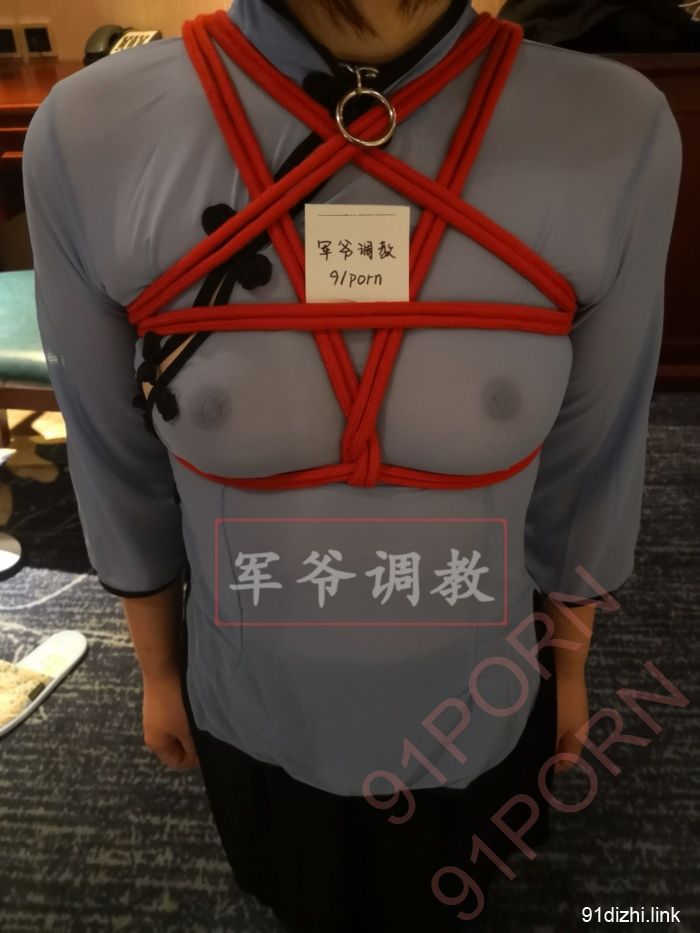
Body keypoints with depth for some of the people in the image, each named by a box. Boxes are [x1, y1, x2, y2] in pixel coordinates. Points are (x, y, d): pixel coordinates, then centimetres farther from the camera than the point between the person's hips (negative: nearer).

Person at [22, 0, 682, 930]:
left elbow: (585, 470, -8)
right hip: (255, 711, 1)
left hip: (480, 708, 1)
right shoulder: (92, 137, -21)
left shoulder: (617, 135, -21)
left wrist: (571, 664, 7)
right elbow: (124, 470, -8)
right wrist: (159, 668, 6)